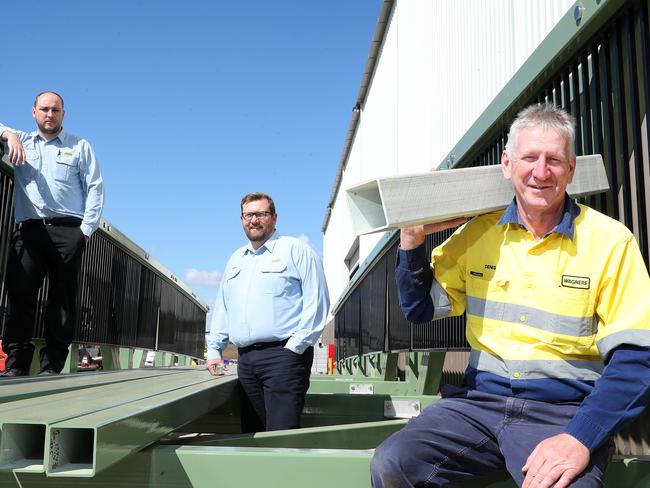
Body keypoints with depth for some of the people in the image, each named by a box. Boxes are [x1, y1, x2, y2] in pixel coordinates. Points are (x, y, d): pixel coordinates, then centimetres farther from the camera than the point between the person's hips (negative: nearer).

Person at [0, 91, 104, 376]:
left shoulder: (80, 147, 14)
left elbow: (95, 189, 7)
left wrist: (86, 229, -4)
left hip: (68, 230, -1)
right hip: (29, 230, 2)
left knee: (63, 298, -4)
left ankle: (52, 367, -2)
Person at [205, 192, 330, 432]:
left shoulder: (296, 250, 1)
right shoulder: (236, 259, 23)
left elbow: (317, 301, -8)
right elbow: (222, 307, 27)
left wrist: (296, 346, -13)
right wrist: (214, 350, 18)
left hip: (284, 353, -7)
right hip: (246, 358, 7)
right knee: (251, 433, 9)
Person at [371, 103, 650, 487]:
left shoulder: (610, 240, -4)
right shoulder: (477, 233, 6)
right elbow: (420, 309, 12)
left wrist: (581, 438, -20)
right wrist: (412, 237, -3)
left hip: (567, 411, -2)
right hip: (481, 402, 2)